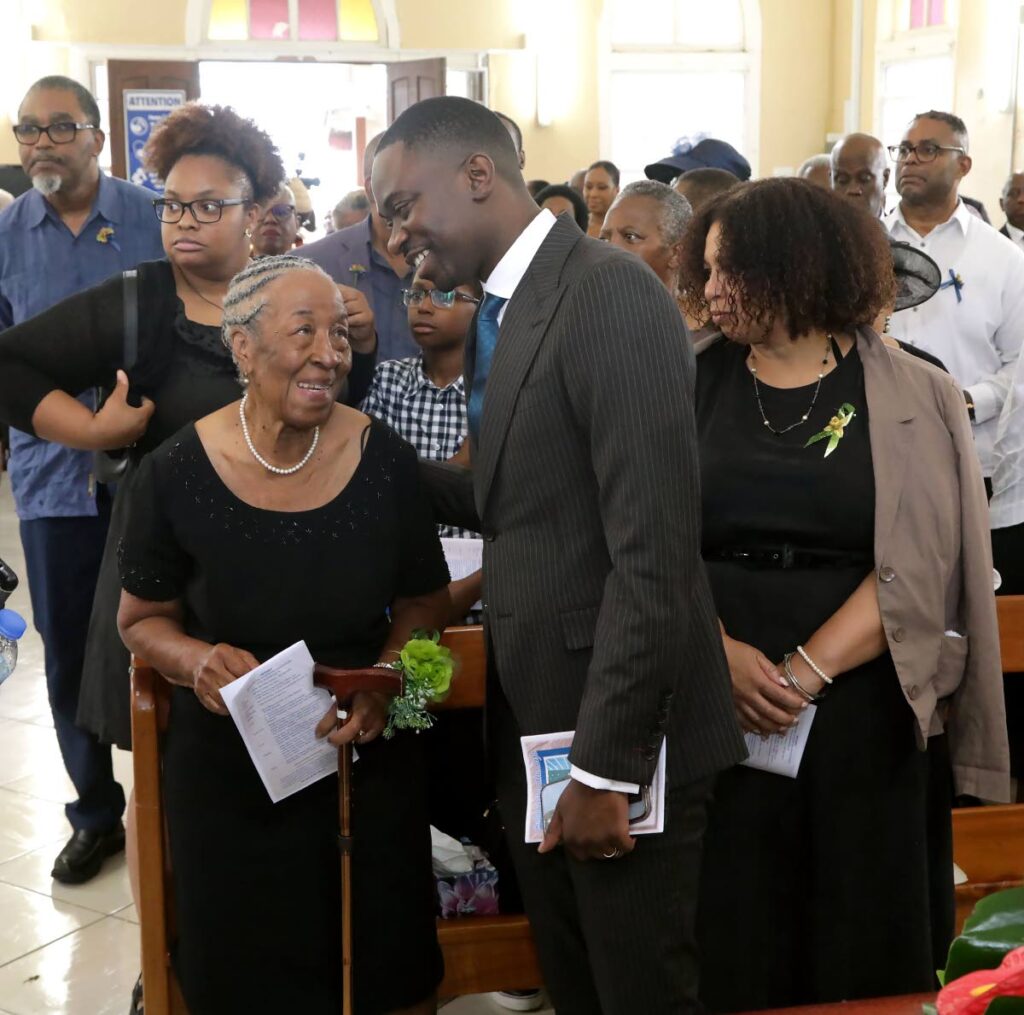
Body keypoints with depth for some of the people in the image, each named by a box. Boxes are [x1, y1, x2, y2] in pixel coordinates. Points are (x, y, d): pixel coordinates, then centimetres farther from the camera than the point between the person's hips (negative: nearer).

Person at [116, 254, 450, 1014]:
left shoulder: (385, 461, -11)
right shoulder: (177, 474, -14)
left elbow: (424, 600, 2)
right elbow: (143, 618, 1)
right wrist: (198, 662, -20)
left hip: (369, 760, 1)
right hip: (228, 766, -1)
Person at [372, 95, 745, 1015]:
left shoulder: (612, 293, -18)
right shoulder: (503, 311, 10)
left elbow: (655, 552, -23)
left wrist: (607, 766, -21)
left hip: (613, 731, -8)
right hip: (530, 721, 8)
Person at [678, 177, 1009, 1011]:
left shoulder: (910, 396, -1)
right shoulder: (694, 385, 5)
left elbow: (918, 565, -9)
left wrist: (805, 671, -17)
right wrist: (716, 649, -16)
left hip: (863, 710, -1)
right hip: (714, 706, 2)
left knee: (863, 944, 10)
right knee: (728, 941, 9)